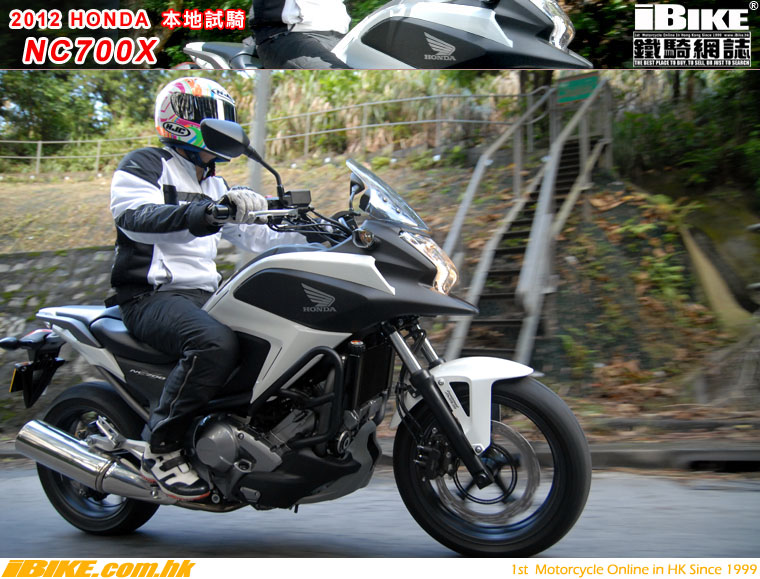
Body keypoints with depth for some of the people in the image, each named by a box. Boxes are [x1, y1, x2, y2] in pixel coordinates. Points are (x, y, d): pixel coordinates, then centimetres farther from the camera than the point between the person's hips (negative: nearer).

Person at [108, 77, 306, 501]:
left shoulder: (214, 186, 26)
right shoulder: (145, 165, -1)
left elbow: (253, 234, 23)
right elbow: (132, 214, -22)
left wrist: (312, 238, 11)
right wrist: (186, 216, -41)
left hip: (205, 297, 9)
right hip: (152, 296, -8)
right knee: (215, 342, -36)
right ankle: (162, 449, -25)